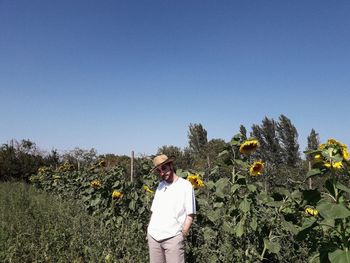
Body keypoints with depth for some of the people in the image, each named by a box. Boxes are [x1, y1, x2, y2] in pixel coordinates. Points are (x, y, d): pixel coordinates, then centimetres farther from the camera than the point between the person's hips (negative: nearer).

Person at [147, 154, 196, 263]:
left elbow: (190, 215, -5)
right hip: (153, 236, 5)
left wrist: (182, 235, -9)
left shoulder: (185, 185, -4)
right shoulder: (160, 185, 11)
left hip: (173, 237, -5)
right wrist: (150, 230, 7)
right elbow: (154, 211, 15)